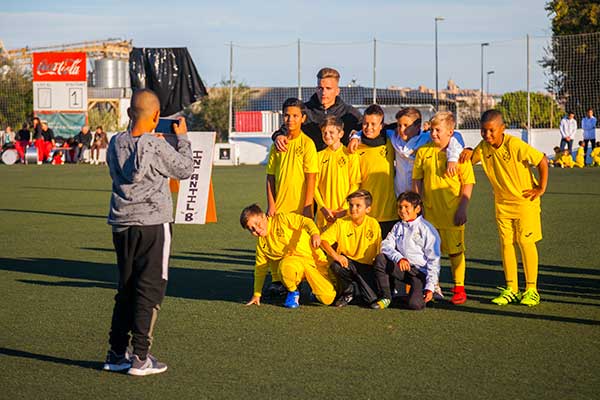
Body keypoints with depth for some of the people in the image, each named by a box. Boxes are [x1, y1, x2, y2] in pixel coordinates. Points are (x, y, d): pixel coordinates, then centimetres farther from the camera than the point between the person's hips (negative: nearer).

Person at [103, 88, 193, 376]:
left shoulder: (115, 144, 1)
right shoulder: (157, 146, -14)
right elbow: (185, 169, -1)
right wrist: (182, 138, 13)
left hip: (122, 225, 6)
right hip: (152, 224, -6)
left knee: (125, 289, 15)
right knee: (149, 291, 0)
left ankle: (116, 354, 18)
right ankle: (140, 358, -1)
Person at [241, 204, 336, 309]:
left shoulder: (281, 219, -7)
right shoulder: (261, 244, 7)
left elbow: (306, 221, -18)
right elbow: (260, 268, 15)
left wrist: (314, 233, -41)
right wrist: (256, 294, 15)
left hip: (314, 258, -2)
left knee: (327, 299, -16)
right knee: (285, 264, -38)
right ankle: (293, 292, -7)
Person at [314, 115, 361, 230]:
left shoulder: (350, 155, 2)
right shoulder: (319, 156, 9)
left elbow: (354, 185, -1)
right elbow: (314, 185, 6)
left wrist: (344, 209, -10)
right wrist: (323, 208, -7)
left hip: (345, 214, -2)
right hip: (323, 214, 2)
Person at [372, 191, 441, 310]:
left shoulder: (427, 229, -6)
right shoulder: (398, 227, 11)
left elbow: (433, 260, -8)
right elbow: (386, 246, -3)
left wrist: (430, 287, -14)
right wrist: (399, 258, -25)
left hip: (421, 272, -5)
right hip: (402, 269, 5)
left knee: (414, 304, -26)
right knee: (380, 259, -20)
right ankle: (385, 297, -8)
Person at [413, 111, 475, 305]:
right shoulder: (423, 152, 4)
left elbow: (468, 183, -4)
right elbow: (417, 180, 8)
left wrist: (462, 208, -9)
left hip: (452, 212, -3)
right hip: (429, 211, 3)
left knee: (455, 250, 3)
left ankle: (459, 288, 12)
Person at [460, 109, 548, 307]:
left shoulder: (515, 145, -23)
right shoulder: (483, 147, -5)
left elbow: (542, 161, -17)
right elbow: (470, 160, 15)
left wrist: (541, 188, -11)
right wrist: (468, 152, -8)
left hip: (525, 200, -5)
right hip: (502, 202, 5)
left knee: (526, 242, -5)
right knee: (506, 243, 3)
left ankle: (531, 290, 3)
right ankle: (511, 289, 10)